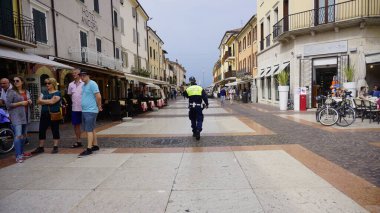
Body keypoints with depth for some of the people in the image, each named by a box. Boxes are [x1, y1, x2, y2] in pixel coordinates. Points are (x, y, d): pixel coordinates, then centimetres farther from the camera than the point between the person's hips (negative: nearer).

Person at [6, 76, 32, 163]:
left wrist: (30, 102, 1)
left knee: (24, 135, 13)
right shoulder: (11, 92, -6)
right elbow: (8, 105, -11)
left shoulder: (26, 92, 12)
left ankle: (21, 152, 25)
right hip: (16, 116, -6)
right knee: (18, 135, -14)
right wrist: (20, 103, -18)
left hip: (25, 116, 7)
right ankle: (18, 156, -12)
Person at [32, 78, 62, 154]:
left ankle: (55, 147, 10)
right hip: (44, 114, 6)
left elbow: (52, 101, -18)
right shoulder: (44, 93, 15)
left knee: (55, 130, 3)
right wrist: (48, 101, -11)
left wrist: (43, 101, -5)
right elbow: (38, 101, 4)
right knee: (41, 130, 8)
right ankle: (40, 147, 19)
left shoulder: (57, 93, -4)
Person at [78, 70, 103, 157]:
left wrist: (99, 106, -9)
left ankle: (89, 149, -7)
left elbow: (98, 96, -18)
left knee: (89, 130, -10)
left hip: (91, 111, -9)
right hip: (84, 111, 9)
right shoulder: (83, 85, 17)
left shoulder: (92, 84, -11)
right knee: (91, 129, 14)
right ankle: (95, 145, 23)